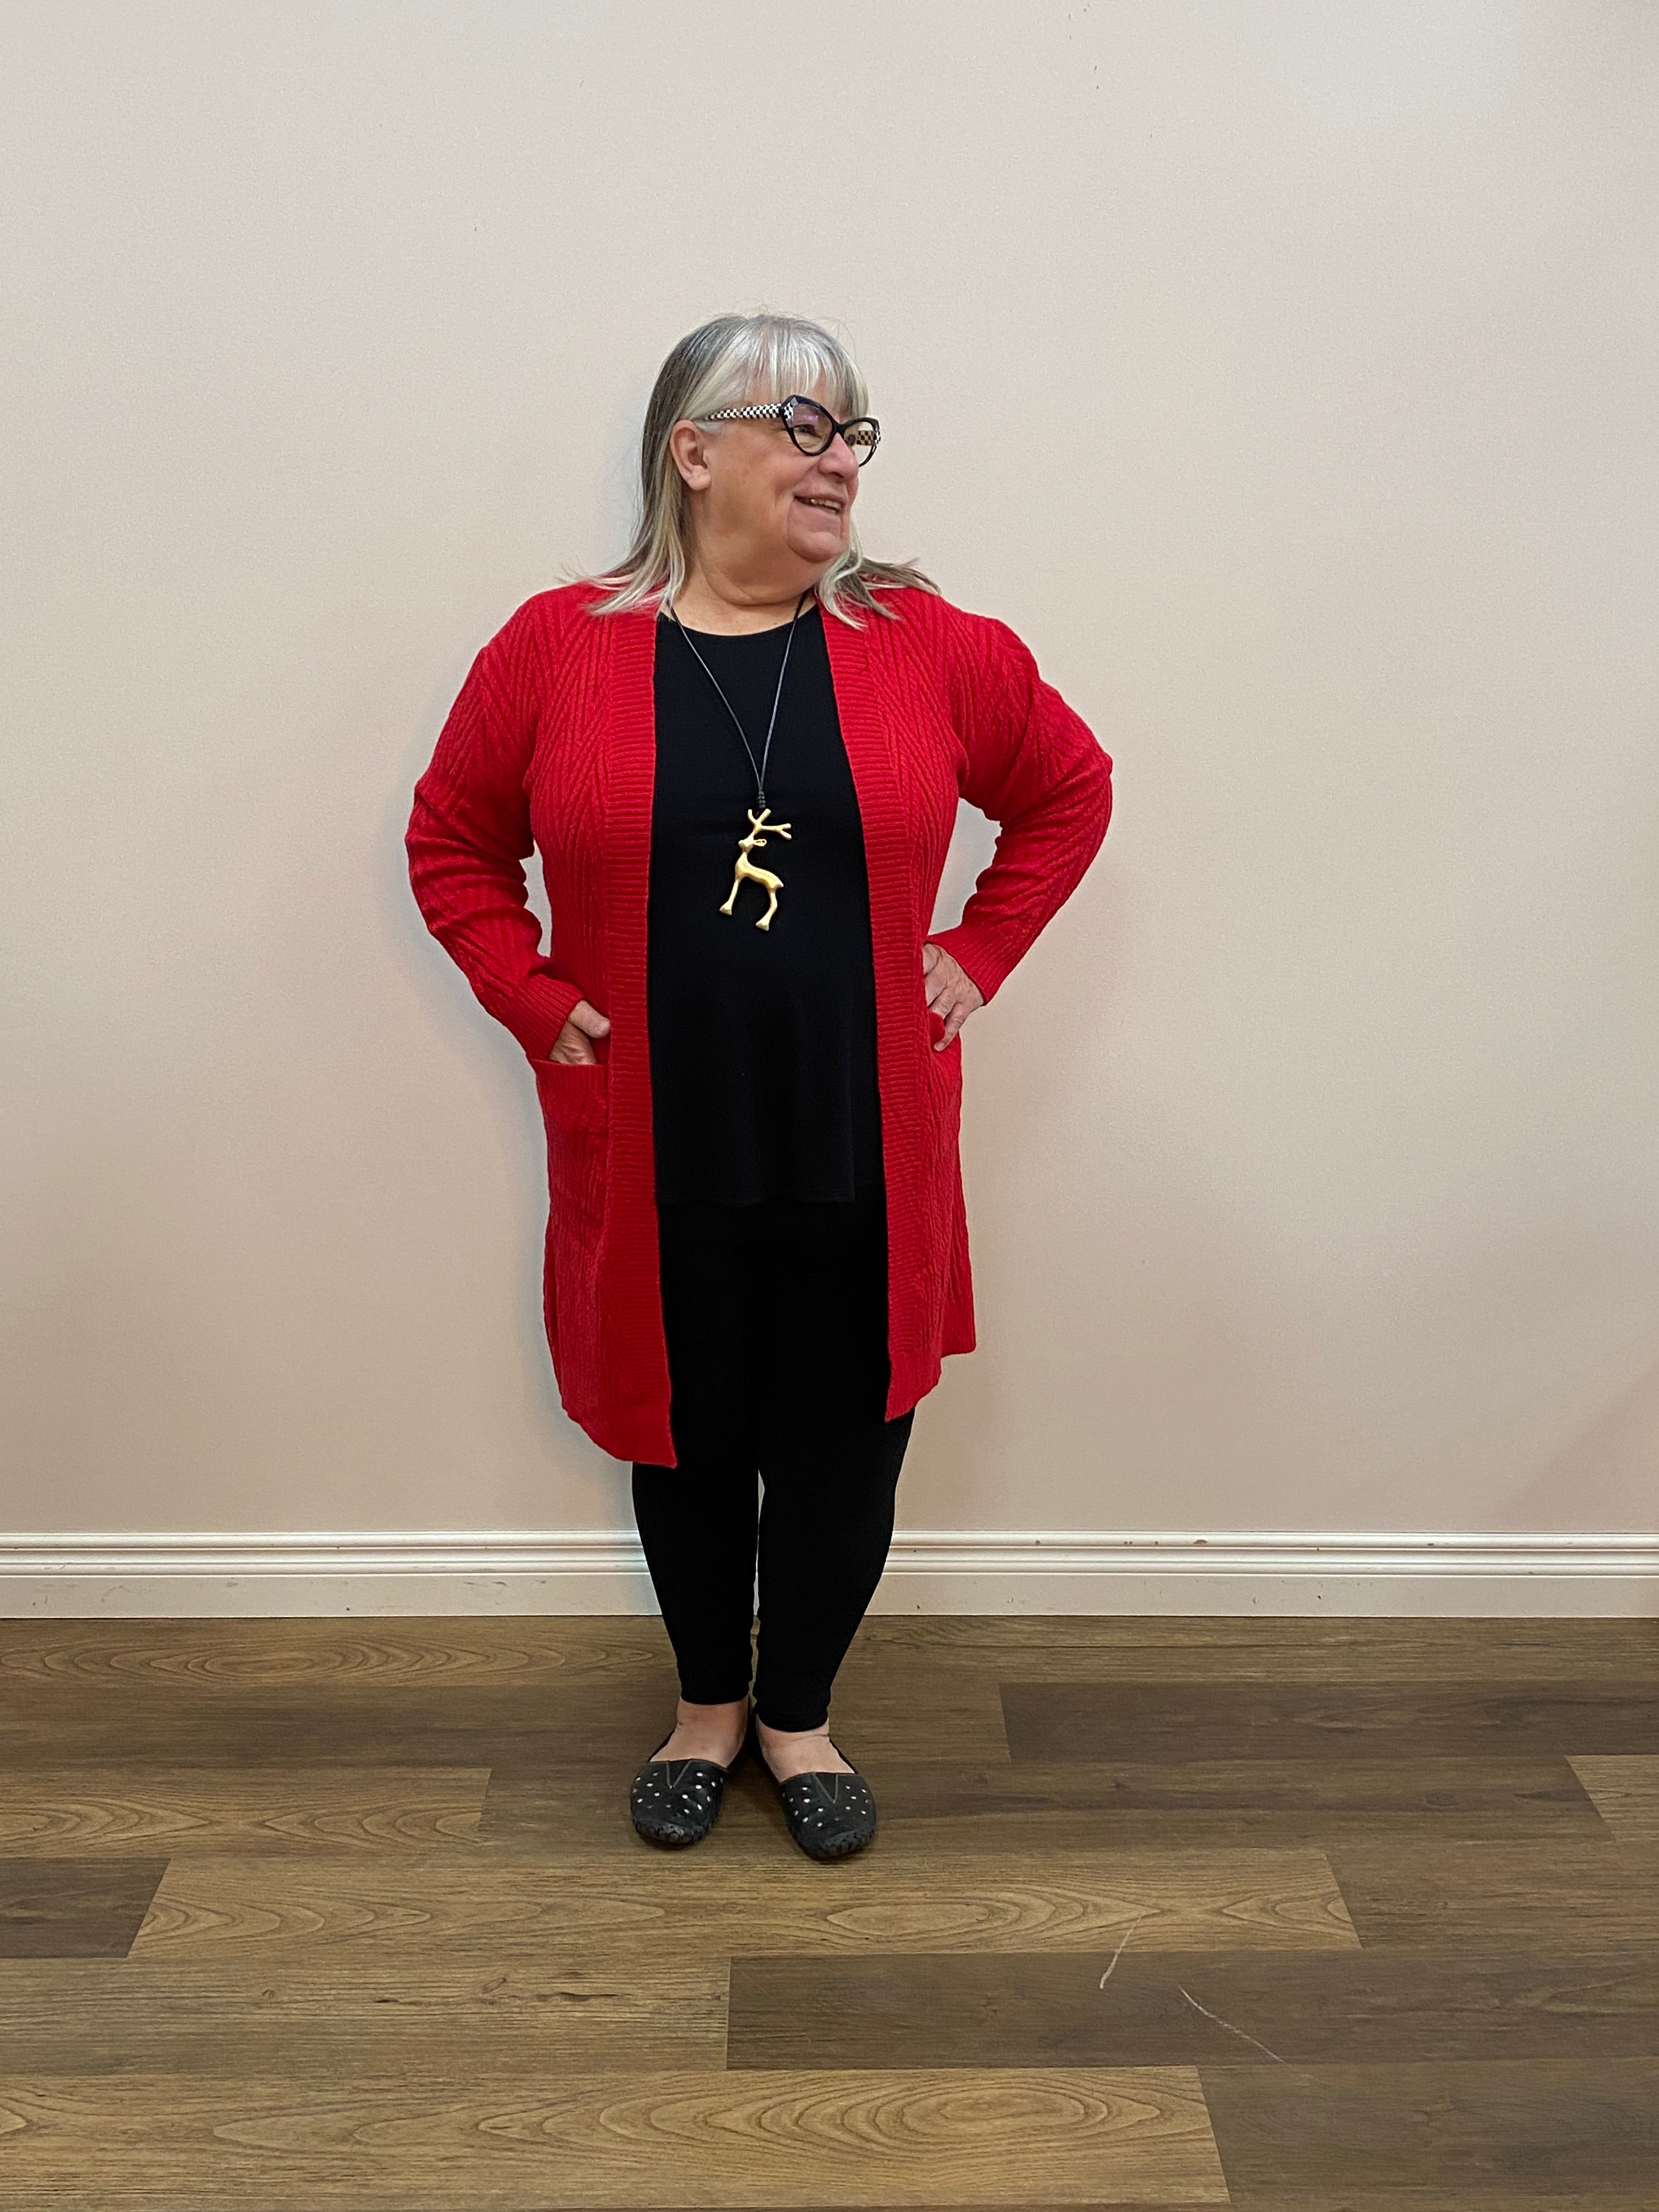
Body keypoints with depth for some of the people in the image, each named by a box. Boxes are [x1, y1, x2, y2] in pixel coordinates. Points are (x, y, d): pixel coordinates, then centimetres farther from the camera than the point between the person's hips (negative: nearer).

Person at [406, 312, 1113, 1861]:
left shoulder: (928, 645, -1)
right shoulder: (555, 648, -3)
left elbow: (1069, 792, 11)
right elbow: (451, 844, 8)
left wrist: (975, 955, 2)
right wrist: (535, 999, -3)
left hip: (863, 1154, 1)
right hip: (655, 1161, 0)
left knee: (842, 1448, 11)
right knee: (684, 1440, 15)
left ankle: (798, 1715, 37)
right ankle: (708, 1703, 41)